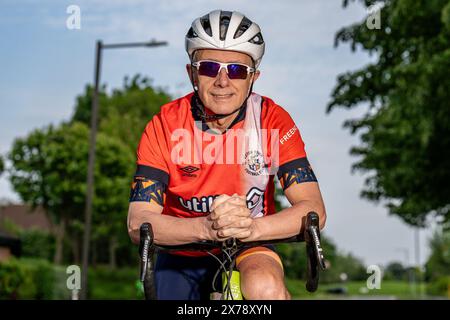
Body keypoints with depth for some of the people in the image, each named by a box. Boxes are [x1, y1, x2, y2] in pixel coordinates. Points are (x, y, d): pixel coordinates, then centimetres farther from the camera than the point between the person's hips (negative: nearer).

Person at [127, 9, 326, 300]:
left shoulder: (273, 121, -16)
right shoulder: (164, 127, -18)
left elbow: (313, 209, -23)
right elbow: (138, 223, -25)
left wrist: (252, 227, -43)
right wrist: (207, 227, -44)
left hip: (249, 247, -1)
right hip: (183, 255, 2)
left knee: (265, 287, -31)